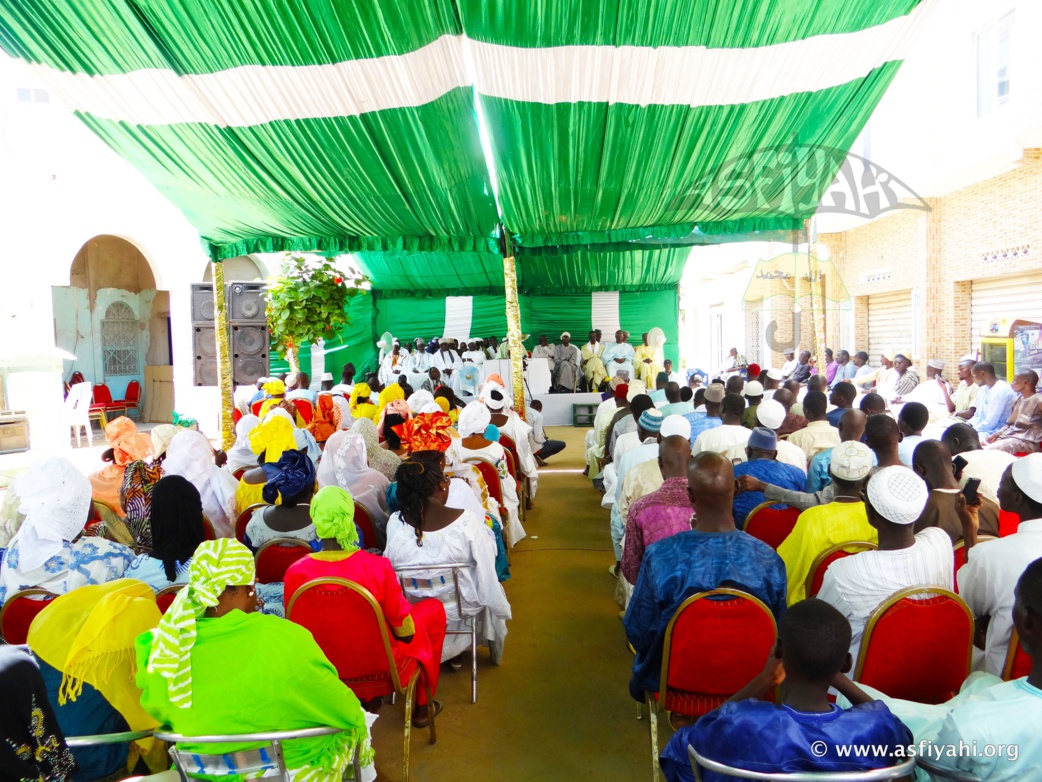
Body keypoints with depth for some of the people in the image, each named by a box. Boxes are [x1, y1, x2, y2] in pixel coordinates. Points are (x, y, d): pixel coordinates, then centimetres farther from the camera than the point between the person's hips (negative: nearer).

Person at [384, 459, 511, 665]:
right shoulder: (466, 521, -29)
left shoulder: (394, 523, -21)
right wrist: (502, 609, -1)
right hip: (461, 607, -3)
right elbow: (487, 577, -18)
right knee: (491, 589, 31)